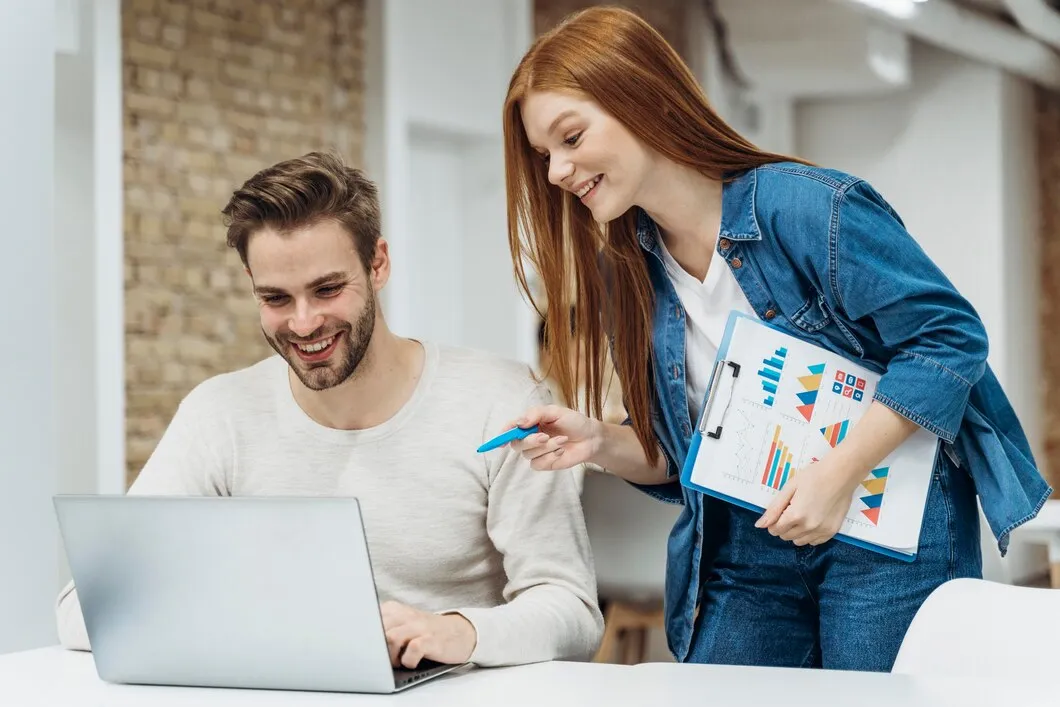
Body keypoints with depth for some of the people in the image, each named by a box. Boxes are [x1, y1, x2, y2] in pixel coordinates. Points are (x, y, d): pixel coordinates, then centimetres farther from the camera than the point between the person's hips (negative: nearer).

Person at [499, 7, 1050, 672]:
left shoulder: (811, 208, -18)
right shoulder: (625, 273, 3)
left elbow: (951, 337, -16)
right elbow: (681, 454, 11)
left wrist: (840, 472, -22)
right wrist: (599, 442, -11)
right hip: (740, 551, 6)